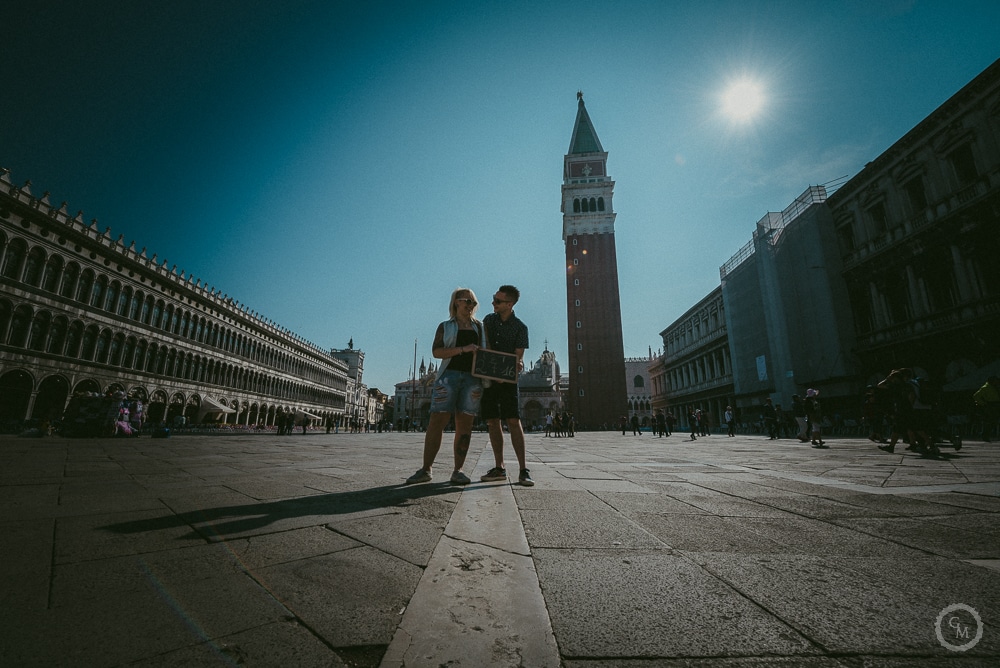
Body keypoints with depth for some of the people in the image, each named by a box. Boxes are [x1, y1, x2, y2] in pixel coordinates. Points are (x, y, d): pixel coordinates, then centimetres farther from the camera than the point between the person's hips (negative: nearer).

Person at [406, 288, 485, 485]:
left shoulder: (480, 327, 21)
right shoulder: (445, 326, 13)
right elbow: (436, 351, -1)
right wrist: (463, 349, -13)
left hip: (473, 378, 2)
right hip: (449, 374, -2)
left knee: (464, 424, -1)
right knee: (437, 421, -7)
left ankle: (458, 470, 4)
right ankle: (425, 469, 0)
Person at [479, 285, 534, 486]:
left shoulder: (520, 328, -2)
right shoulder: (488, 320, 10)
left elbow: (519, 355, -8)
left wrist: (518, 364, -30)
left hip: (507, 379, -4)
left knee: (513, 421, -11)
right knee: (492, 422, 4)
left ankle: (523, 470, -7)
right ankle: (499, 468, 13)